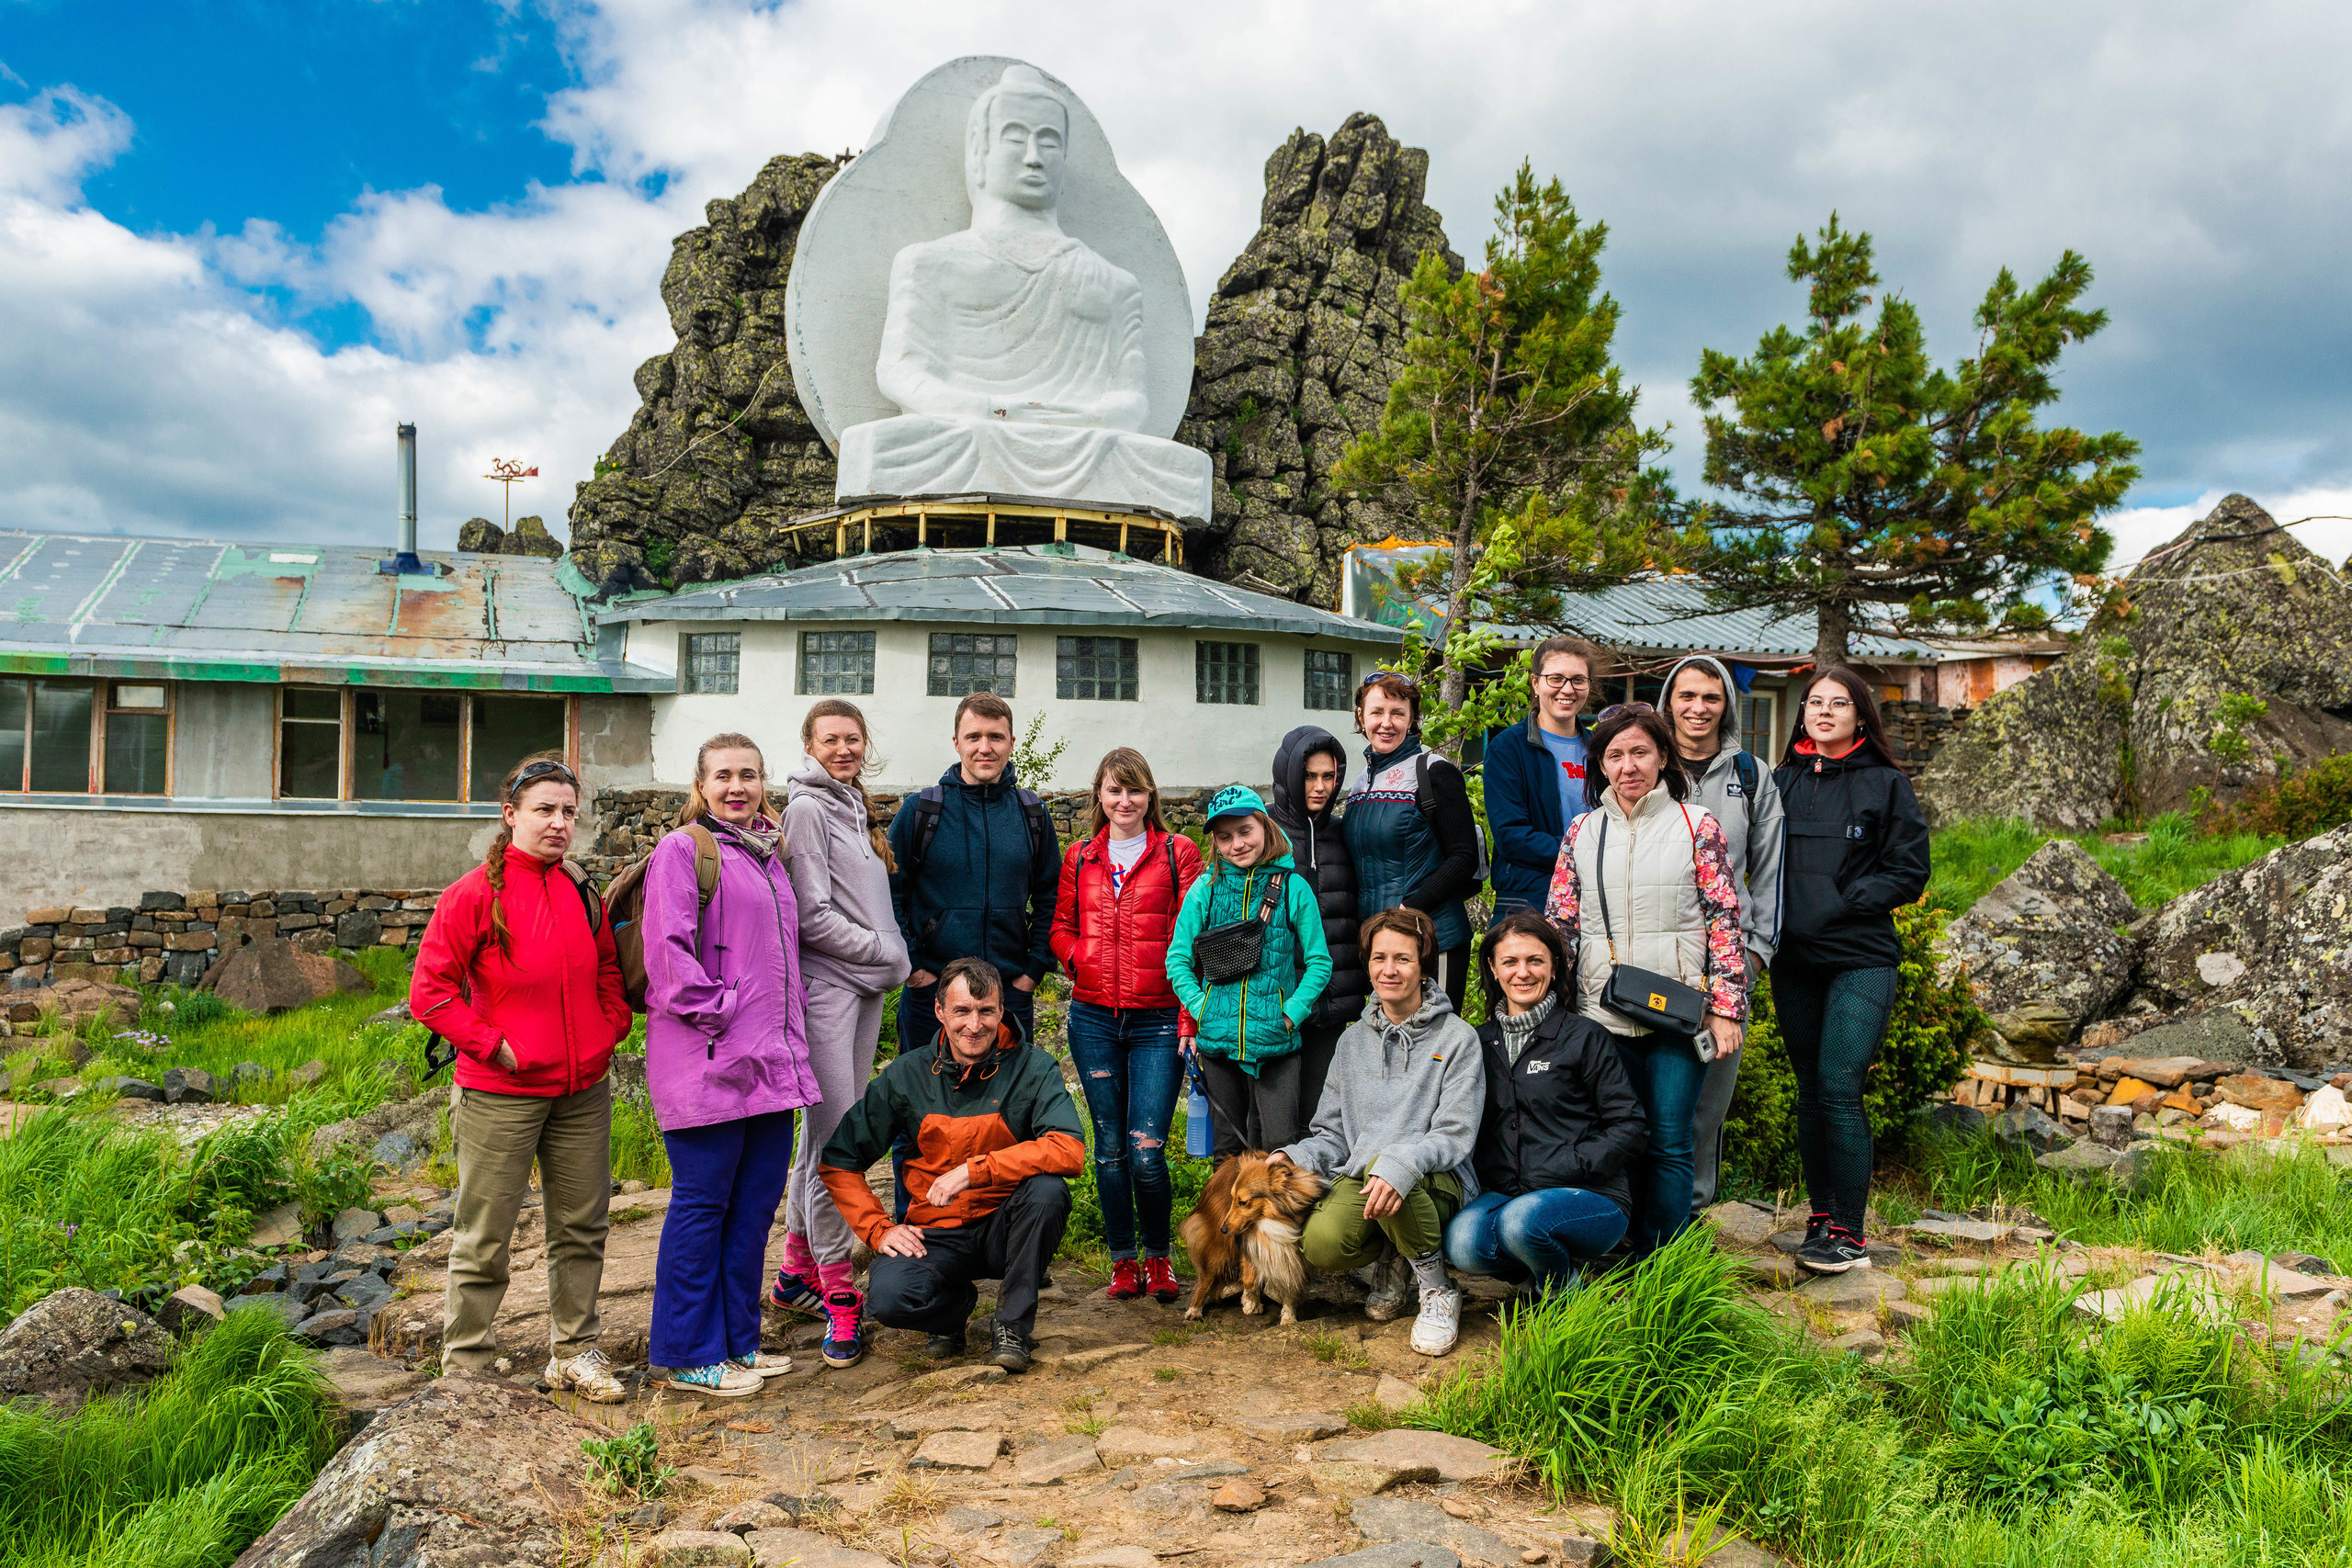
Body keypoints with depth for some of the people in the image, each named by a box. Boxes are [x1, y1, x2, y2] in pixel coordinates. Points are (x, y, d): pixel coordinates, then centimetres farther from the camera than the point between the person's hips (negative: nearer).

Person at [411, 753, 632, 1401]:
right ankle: (465, 1369, 20)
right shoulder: (475, 894, -11)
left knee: (582, 1227, 13)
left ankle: (574, 1353, 27)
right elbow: (429, 991, -11)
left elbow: (607, 969, 20)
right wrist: (492, 1045, -15)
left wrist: (612, 1027, 6)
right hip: (500, 1094, -5)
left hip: (583, 1090, 6)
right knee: (484, 1238, 5)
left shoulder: (583, 894, 6)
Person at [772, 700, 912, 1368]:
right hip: (824, 987, -8)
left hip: (866, 987, 8)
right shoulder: (807, 809, -8)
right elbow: (813, 917, -14)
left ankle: (797, 1272, 24)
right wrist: (887, 952, -9)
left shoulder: (854, 807, 17)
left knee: (826, 1131, 13)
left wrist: (892, 955, 7)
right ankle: (836, 1292, 0)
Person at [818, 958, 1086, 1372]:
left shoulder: (1032, 1069, -8)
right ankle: (955, 1303, 8)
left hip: (1004, 1229, -1)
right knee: (888, 1298, -30)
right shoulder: (908, 1075, -2)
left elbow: (1069, 1150, -25)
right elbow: (837, 1161, 3)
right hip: (935, 1233, 1)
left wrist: (975, 1170, -30)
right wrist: (879, 1229, -9)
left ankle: (1014, 1323, -9)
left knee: (1048, 1189, -32)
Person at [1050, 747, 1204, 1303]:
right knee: (1109, 1148, 8)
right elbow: (1061, 928, 16)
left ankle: (1158, 1257, 15)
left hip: (1157, 1021, -3)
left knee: (1146, 1152, -8)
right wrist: (1084, 961, -6)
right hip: (1093, 1019, 3)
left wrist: (1189, 1020, -8)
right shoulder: (1080, 857, 13)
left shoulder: (1178, 854, 3)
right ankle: (1123, 1261, 22)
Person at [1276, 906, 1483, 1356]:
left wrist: (1399, 1164, -30)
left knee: (1386, 1166, -38)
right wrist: (1293, 1157, -8)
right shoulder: (1353, 1040, 13)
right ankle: (1392, 1260, 8)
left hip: (1437, 1184, -3)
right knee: (1321, 1242, -29)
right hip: (1359, 1180, 3)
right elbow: (1333, 1134, 14)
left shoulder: (1457, 1038, -1)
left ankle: (1437, 1289, -12)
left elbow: (1454, 1135, -11)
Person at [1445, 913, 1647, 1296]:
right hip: (1505, 1193, 4)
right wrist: (1485, 1177, 0)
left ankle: (1563, 1285, -1)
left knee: (1522, 1220, -35)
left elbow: (1632, 1129, -4)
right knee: (1461, 1244, -28)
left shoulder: (1586, 1038, -1)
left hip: (1591, 1198, -4)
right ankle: (1544, 1270, 4)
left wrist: (1564, 1169, -14)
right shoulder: (1481, 1041, 13)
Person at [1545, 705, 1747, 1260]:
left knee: (1668, 1143, 0)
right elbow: (1560, 923, 10)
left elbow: (1725, 920, 0)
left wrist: (1725, 1008, -6)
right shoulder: (1582, 832, 10)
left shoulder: (1696, 825, 3)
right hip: (1601, 1013, 2)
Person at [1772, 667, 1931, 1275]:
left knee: (1839, 1088, -12)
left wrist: (1839, 904, -10)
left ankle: (1850, 1234, -4)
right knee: (1810, 1092, 9)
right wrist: (1775, 915, -1)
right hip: (1793, 962, 4)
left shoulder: (1886, 785, 2)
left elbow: (1909, 872, -1)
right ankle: (1821, 1218, 19)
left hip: (1861, 960, -4)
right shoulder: (1781, 781, 12)